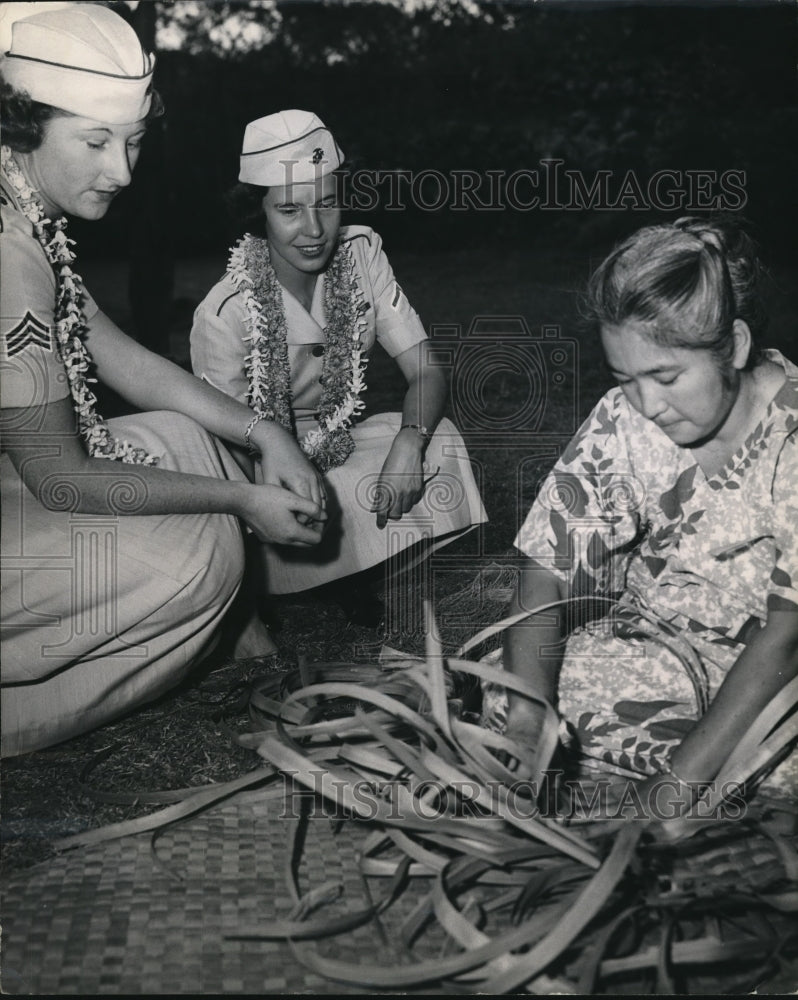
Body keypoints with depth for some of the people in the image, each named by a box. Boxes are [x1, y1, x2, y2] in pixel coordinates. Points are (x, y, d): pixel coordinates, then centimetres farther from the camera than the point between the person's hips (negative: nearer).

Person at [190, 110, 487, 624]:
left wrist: (409, 443, -35)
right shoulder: (225, 313, -24)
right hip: (257, 466, -4)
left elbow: (426, 372, -13)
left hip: (337, 444, 4)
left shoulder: (360, 253, -10)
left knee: (440, 441, -22)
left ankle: (355, 576, 1)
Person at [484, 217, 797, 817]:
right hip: (655, 649, 4)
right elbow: (546, 571, -12)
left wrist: (683, 776, -31)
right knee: (504, 694, -20)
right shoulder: (622, 422, -11)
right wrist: (529, 713, -30)